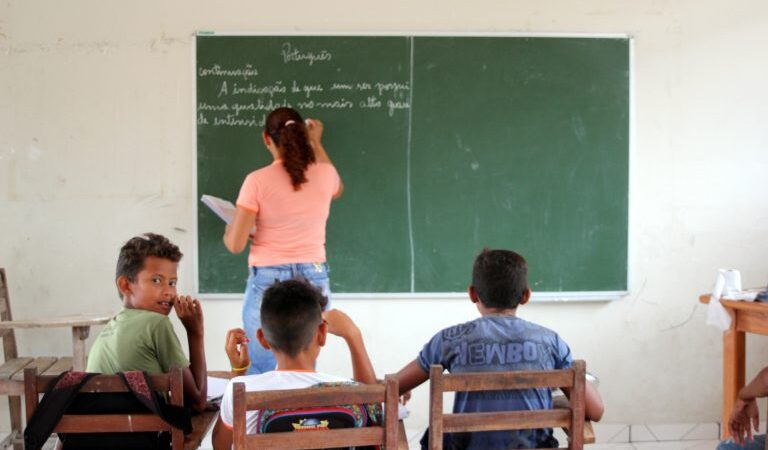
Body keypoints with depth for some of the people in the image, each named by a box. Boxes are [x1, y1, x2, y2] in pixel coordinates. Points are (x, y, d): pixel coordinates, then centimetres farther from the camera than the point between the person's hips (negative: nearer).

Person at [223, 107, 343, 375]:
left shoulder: (257, 181, -9)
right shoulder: (324, 174, 1)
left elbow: (235, 244, -9)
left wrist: (228, 230, 14)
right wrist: (316, 143, 36)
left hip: (268, 282, -3)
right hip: (315, 282, 3)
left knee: (261, 373, 5)